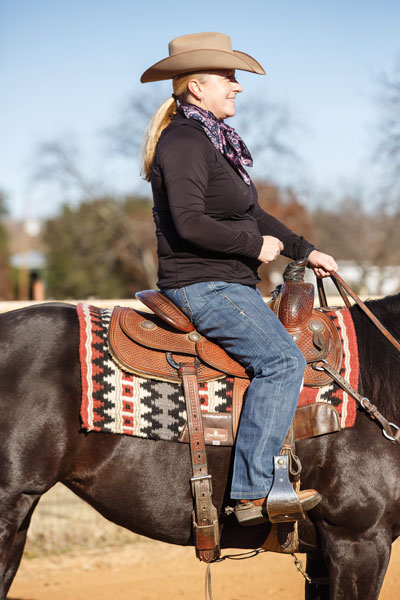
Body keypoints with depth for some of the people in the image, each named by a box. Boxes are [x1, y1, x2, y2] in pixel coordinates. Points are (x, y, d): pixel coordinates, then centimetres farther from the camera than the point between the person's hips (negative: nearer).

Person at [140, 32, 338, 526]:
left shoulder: (214, 141, 19)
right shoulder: (185, 142, -13)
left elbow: (249, 214, 26)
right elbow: (189, 222, -24)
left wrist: (304, 250, 20)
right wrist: (256, 245, -15)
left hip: (230, 284, 11)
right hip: (201, 285, -11)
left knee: (291, 346, 15)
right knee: (282, 359, -24)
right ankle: (254, 491, -26)